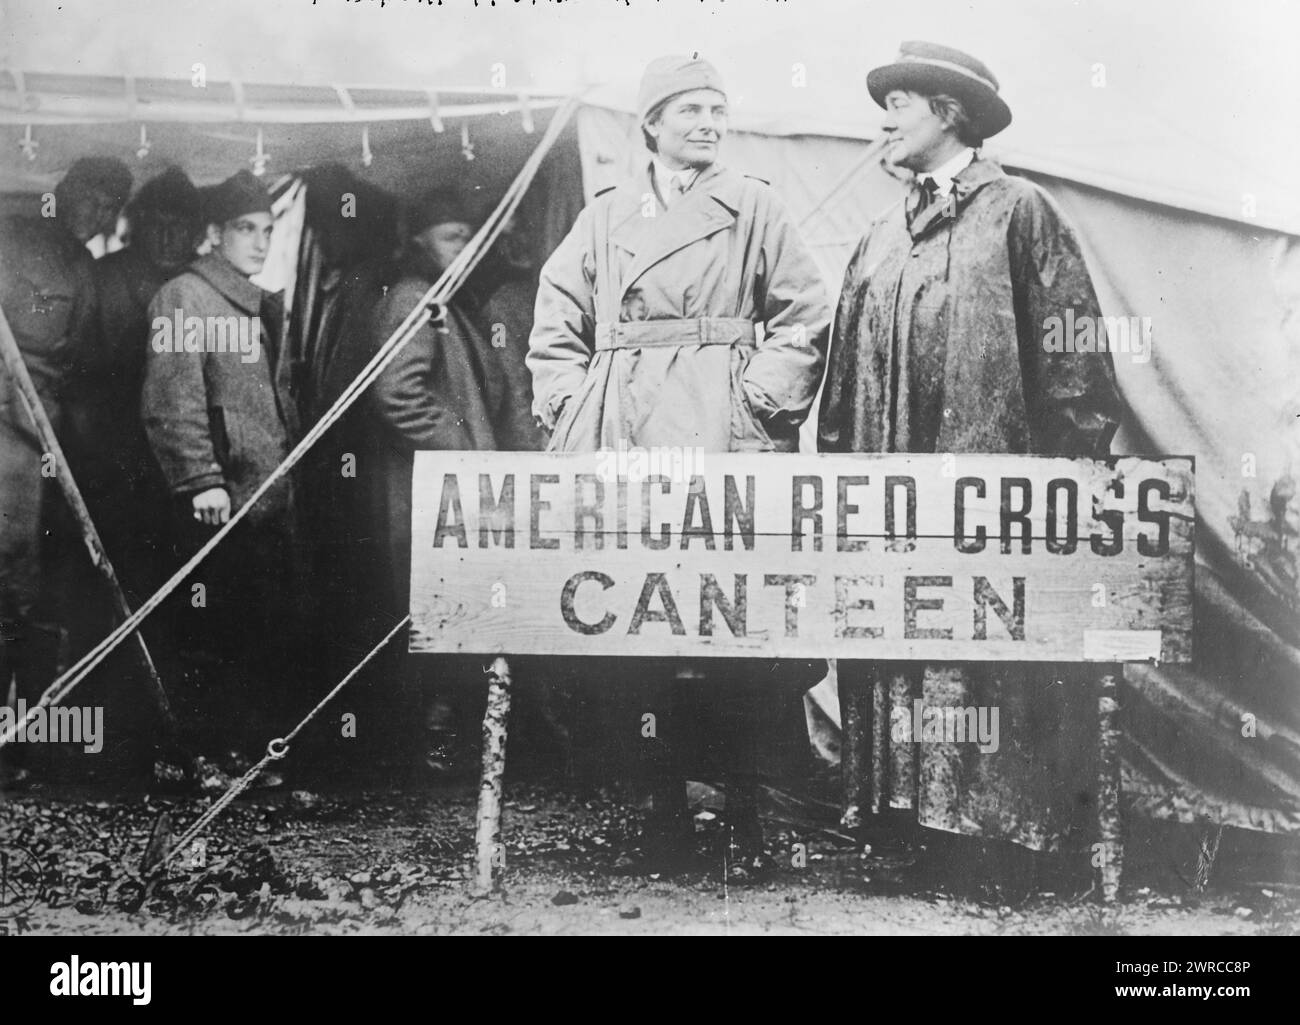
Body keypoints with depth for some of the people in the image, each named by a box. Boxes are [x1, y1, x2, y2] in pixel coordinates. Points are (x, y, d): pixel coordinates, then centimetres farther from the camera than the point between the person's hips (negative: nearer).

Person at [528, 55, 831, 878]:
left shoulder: (754, 208, 9)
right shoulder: (604, 218, 16)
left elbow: (808, 318, 5)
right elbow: (556, 329, 16)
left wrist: (764, 398, -3)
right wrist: (572, 408, 5)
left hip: (720, 437, -2)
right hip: (622, 438, 3)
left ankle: (745, 821, 4)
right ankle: (666, 812, 11)